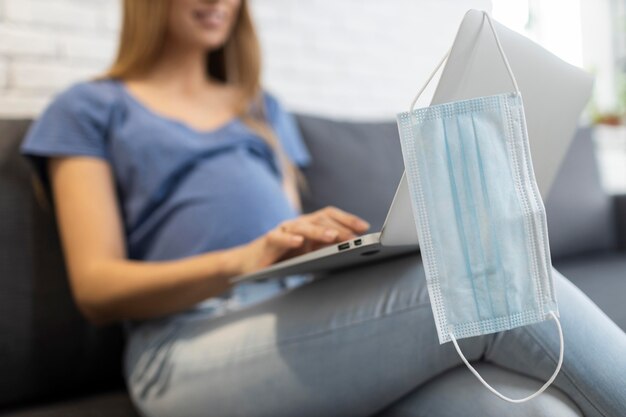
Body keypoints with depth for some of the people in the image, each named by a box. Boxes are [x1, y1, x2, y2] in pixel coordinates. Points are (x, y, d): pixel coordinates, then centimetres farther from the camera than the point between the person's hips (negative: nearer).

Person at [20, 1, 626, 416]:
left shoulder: (263, 109, 26)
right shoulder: (90, 110, 13)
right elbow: (96, 288, 0)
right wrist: (243, 260, -18)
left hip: (306, 320, 5)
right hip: (193, 349, -4)